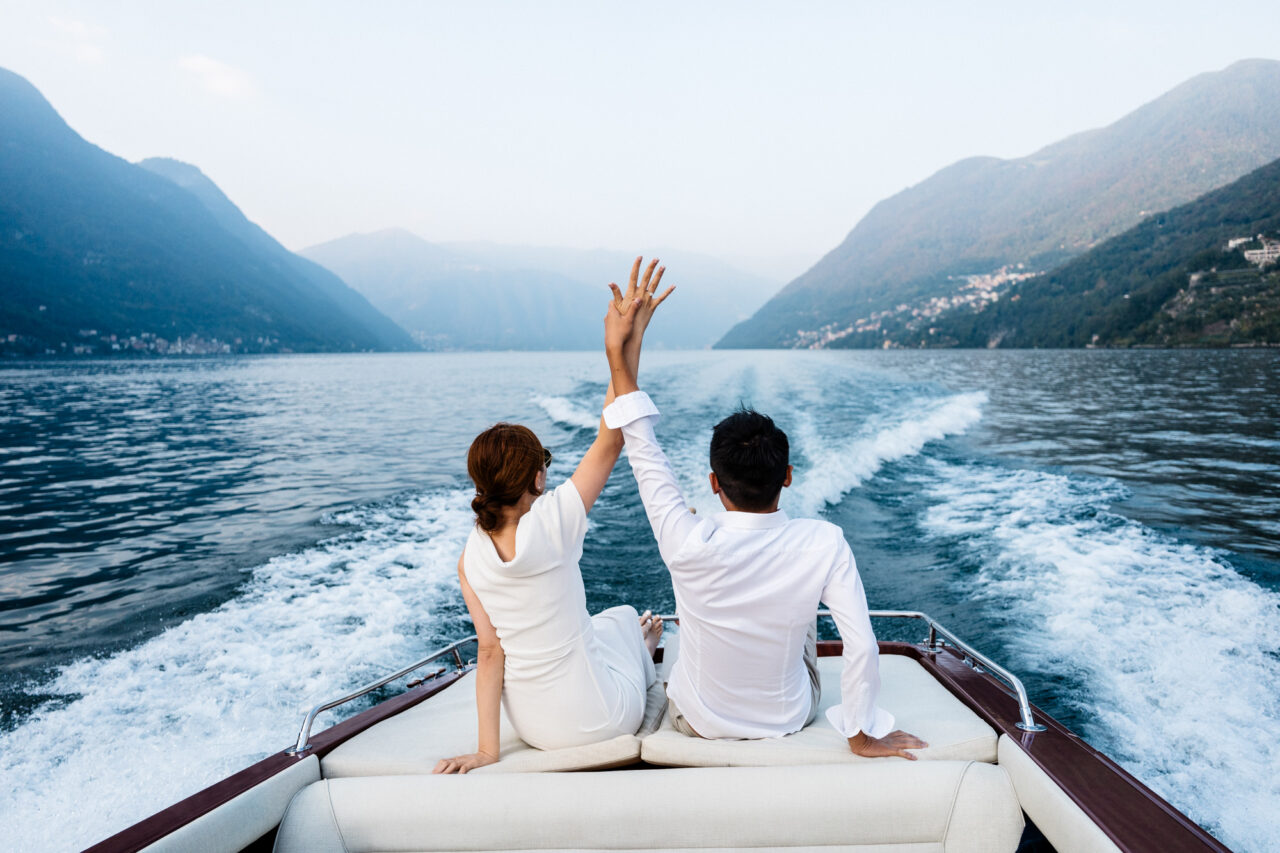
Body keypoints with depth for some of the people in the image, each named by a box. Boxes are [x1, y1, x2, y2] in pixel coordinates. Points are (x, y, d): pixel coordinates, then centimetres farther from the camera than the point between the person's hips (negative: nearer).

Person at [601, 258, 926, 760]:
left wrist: (617, 352, -19)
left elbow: (644, 454, -23)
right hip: (789, 720, 1)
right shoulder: (823, 544, -30)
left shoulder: (688, 546, -33)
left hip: (696, 724, 0)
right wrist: (862, 736, -7)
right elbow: (862, 645, -24)